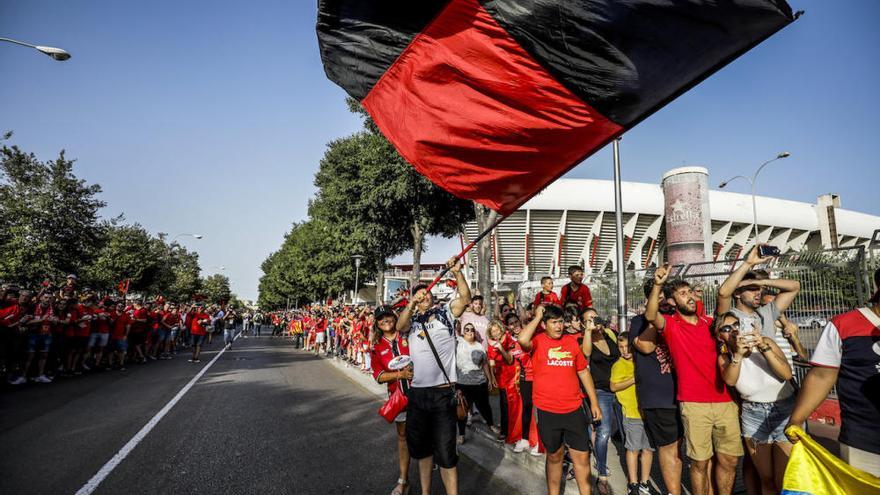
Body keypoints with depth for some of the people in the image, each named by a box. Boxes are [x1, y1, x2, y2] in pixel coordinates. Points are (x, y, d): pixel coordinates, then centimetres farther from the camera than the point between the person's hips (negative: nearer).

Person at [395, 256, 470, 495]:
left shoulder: (445, 312, 3)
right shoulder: (412, 320, 8)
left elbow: (465, 298, -10)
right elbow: (399, 326, -12)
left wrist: (457, 272, -20)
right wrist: (410, 305, -29)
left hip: (443, 393, -4)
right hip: (417, 393, 4)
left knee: (445, 452, 1)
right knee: (421, 446, 19)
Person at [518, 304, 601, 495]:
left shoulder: (571, 340, 3)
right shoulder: (538, 341, -9)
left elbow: (583, 371, 11)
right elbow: (522, 340, -33)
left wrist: (594, 402, 11)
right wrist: (537, 316, -20)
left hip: (574, 409, 3)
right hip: (547, 411, -2)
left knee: (582, 456, 9)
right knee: (554, 455, 15)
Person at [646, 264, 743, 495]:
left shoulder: (710, 323, 11)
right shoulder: (670, 325, -3)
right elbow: (651, 315, -26)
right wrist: (657, 285, -38)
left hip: (725, 400, 4)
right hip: (694, 404, -4)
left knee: (730, 460, 10)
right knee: (700, 462, 2)